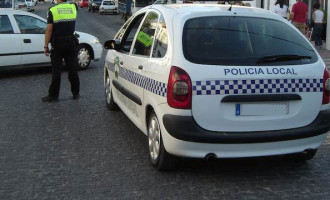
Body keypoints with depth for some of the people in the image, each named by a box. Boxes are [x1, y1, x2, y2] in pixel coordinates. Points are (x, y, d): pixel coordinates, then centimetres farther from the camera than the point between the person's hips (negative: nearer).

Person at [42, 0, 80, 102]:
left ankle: (53, 95, 6)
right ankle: (76, 93, 17)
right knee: (73, 69, 10)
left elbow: (49, 29, -11)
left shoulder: (52, 10, -9)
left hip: (57, 44, -3)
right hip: (71, 43, 3)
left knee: (56, 70, 1)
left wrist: (46, 46, -6)